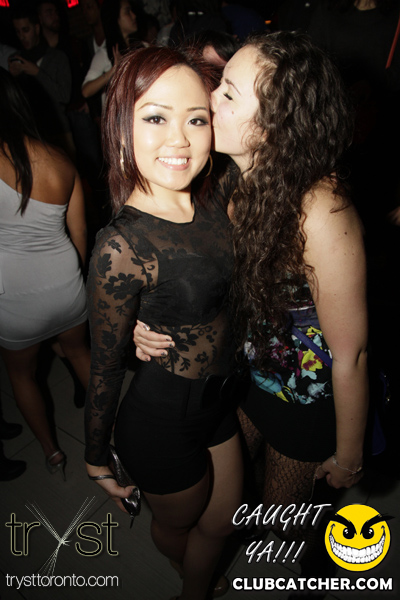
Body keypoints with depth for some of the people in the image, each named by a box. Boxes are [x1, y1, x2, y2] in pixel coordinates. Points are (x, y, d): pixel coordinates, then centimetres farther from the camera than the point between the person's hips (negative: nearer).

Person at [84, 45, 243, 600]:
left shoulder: (211, 201, -7)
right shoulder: (122, 247, -30)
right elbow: (105, 368, -17)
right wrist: (98, 458, -4)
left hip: (217, 396, 6)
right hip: (163, 422, -6)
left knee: (223, 521, 29)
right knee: (178, 522, 28)